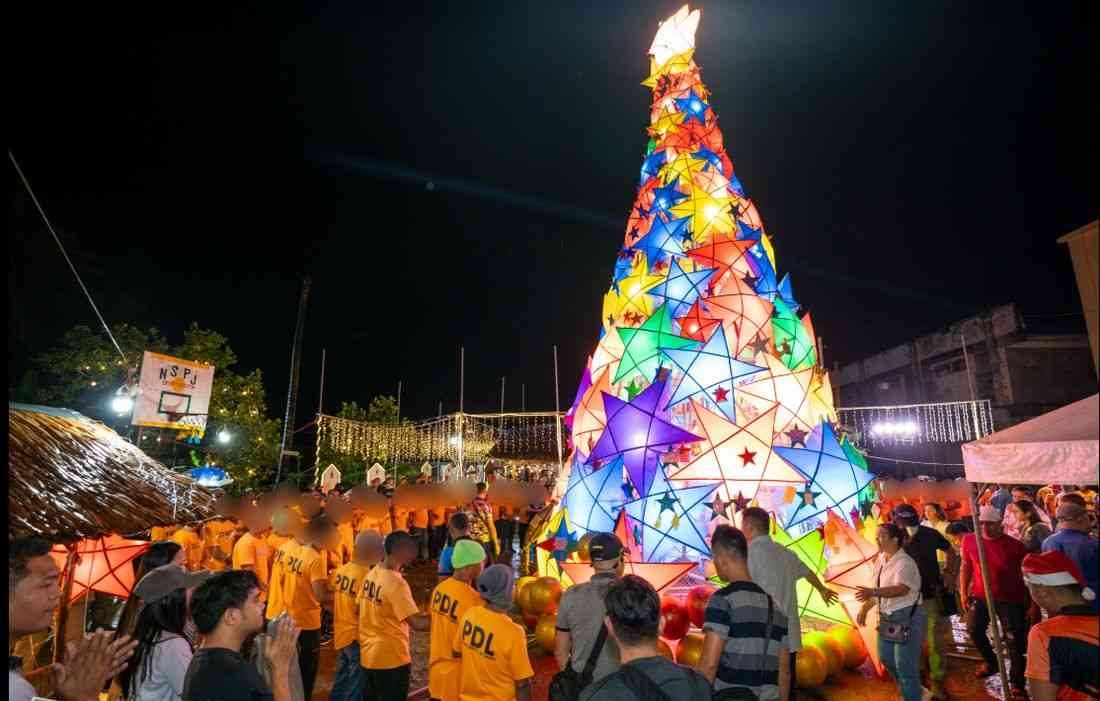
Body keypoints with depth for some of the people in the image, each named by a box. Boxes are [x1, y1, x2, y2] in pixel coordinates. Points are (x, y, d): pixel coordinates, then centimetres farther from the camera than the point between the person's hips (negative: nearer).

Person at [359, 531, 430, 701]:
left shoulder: (372, 574, 0)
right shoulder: (396, 583, -25)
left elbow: (361, 610, 11)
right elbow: (417, 623, -28)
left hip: (368, 655, 8)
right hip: (391, 659, -8)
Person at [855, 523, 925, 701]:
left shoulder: (904, 562, -21)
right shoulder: (881, 561, 5)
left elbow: (902, 588, -36)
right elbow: (877, 589, 15)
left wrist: (874, 592, -47)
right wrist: (865, 609, 12)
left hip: (907, 619, -9)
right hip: (886, 618, 9)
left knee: (905, 664, 0)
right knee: (886, 658, 20)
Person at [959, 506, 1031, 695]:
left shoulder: (1015, 546, -15)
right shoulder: (969, 540, -7)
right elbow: (966, 567, 6)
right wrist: (964, 592, 6)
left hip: (1010, 598, -3)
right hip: (980, 595, 3)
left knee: (1016, 639, 3)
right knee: (974, 629, 9)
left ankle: (1017, 681, 18)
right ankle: (991, 662, 35)